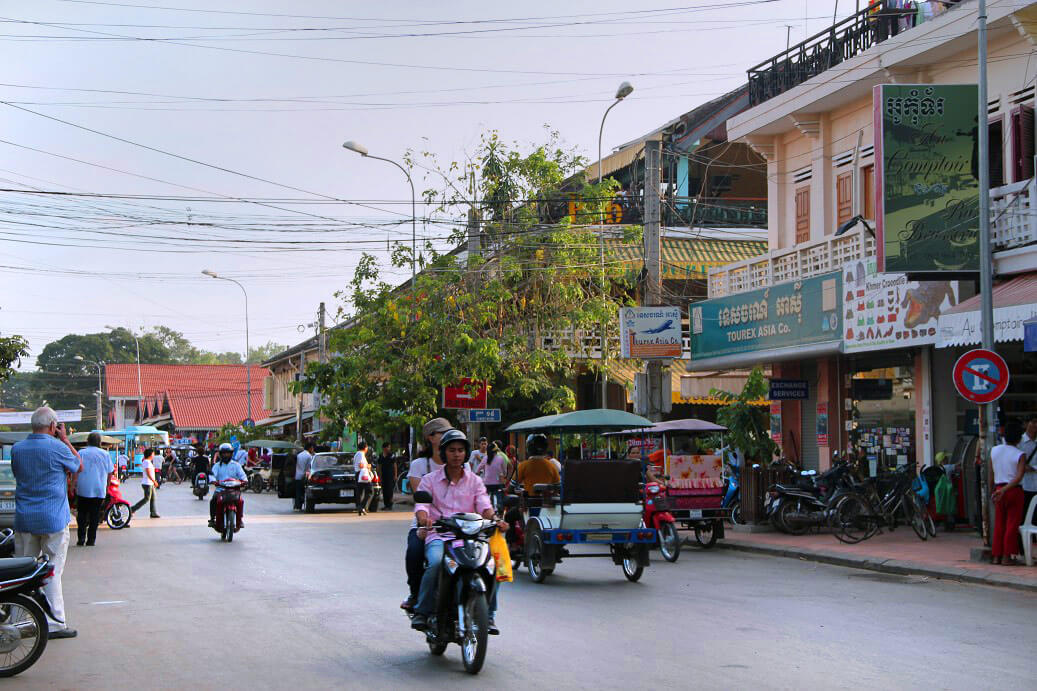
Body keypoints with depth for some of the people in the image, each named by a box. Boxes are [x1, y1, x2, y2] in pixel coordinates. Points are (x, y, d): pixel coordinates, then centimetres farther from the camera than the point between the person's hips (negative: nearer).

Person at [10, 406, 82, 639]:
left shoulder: (17, 449, 3)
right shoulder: (57, 448, -11)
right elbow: (78, 466, 5)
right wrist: (65, 440, 10)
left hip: (24, 521, 5)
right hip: (53, 519, -5)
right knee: (52, 572, -1)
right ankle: (54, 623, 0)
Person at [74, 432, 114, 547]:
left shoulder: (81, 453, 0)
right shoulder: (105, 454, 5)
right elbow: (109, 473, 9)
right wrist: (106, 488, 20)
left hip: (83, 490, -1)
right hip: (99, 490, 1)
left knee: (82, 515, 7)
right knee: (95, 516, 5)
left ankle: (81, 539, 0)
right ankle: (91, 540, 4)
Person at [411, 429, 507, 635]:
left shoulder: (475, 481, 16)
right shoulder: (430, 480, 11)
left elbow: (484, 507, 3)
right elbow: (421, 505, -2)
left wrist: (495, 520, -20)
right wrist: (424, 519, -27)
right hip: (438, 536, -2)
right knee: (436, 563, -35)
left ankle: (488, 615, -11)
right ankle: (422, 611, -18)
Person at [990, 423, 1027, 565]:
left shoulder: (994, 451, 3)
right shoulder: (1020, 455, -9)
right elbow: (1019, 476, -20)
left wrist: (993, 490, 17)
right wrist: (1004, 490, -22)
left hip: (999, 488, 4)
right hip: (1014, 490, -4)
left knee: (999, 525, 11)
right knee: (1012, 524, 1)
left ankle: (996, 556, 11)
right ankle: (1007, 556, -1)